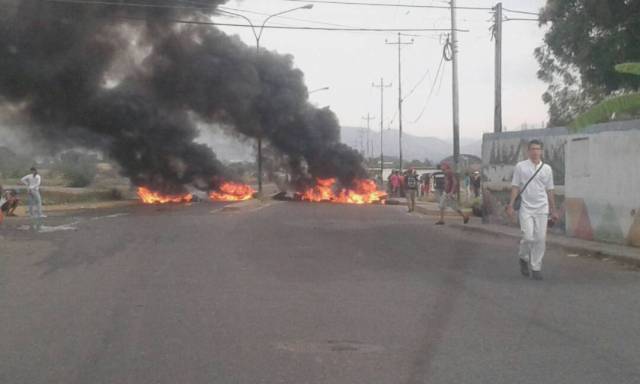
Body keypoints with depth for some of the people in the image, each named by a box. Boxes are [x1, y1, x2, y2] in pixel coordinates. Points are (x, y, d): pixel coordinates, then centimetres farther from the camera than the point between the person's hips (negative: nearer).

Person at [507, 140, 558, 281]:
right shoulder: (520, 166, 2)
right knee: (528, 237, -10)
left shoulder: (547, 169, 9)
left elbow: (550, 190, 12)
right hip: (526, 208, -2)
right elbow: (515, 187, 2)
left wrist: (553, 210, 12)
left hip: (542, 208, 3)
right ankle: (523, 257, 19)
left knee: (540, 239, -1)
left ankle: (536, 268, 9)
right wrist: (511, 205, -6)